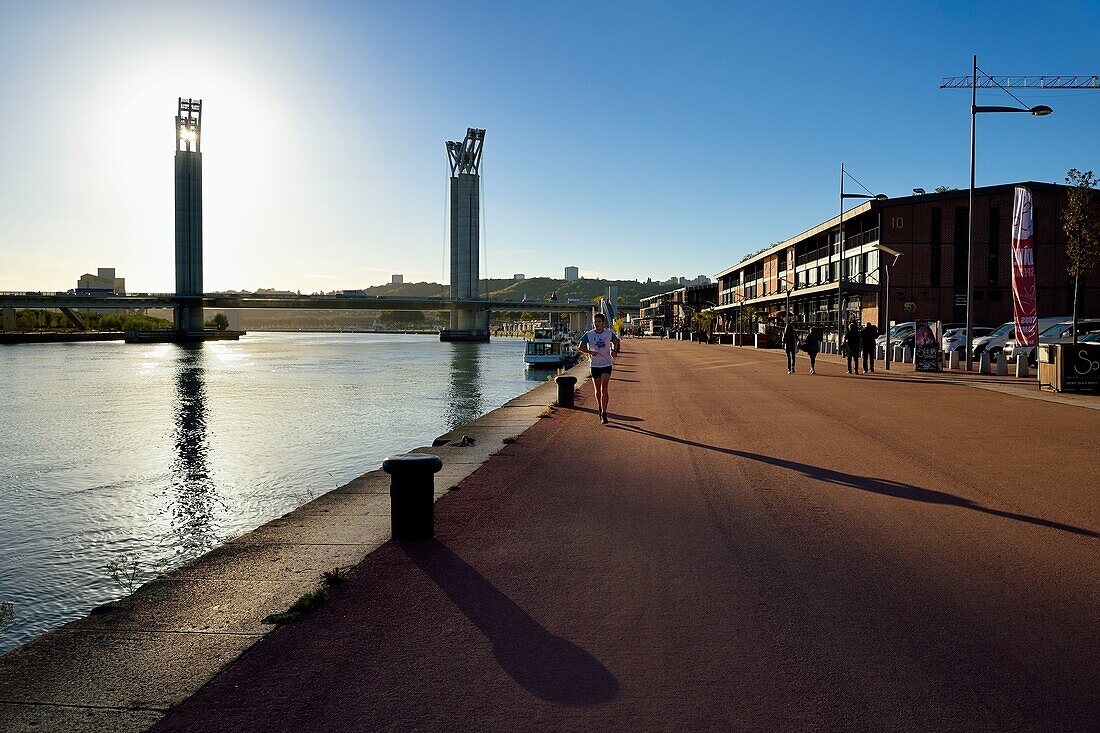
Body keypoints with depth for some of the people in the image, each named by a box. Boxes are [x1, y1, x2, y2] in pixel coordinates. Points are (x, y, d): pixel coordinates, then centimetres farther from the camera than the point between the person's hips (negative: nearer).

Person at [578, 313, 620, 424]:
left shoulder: (610, 333, -2)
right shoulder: (589, 335, -5)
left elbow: (615, 342, 17)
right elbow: (581, 347, -2)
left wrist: (613, 351, -2)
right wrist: (590, 352, -19)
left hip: (607, 364, -1)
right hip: (595, 365, 1)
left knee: (604, 389, -12)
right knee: (597, 390, 11)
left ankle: (604, 414, -11)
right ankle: (600, 408, 36)